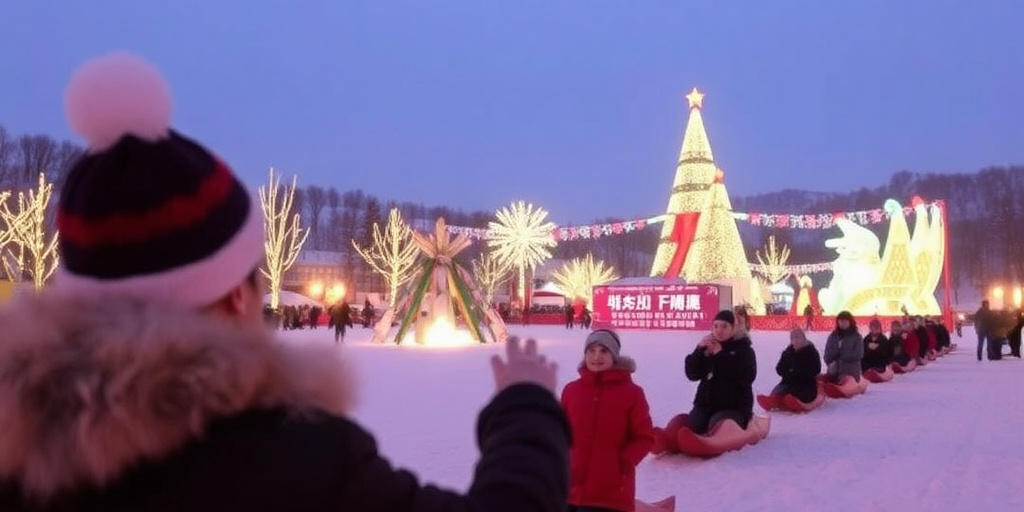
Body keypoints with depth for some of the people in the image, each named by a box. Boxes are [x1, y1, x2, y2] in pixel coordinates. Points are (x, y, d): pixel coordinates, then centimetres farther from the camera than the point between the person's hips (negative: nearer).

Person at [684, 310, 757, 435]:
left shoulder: (743, 349, -3)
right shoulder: (707, 346, 10)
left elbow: (747, 377, -21)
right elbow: (692, 374, 0)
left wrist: (721, 355, -20)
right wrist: (699, 349, -15)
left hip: (734, 406, -5)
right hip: (705, 403, 5)